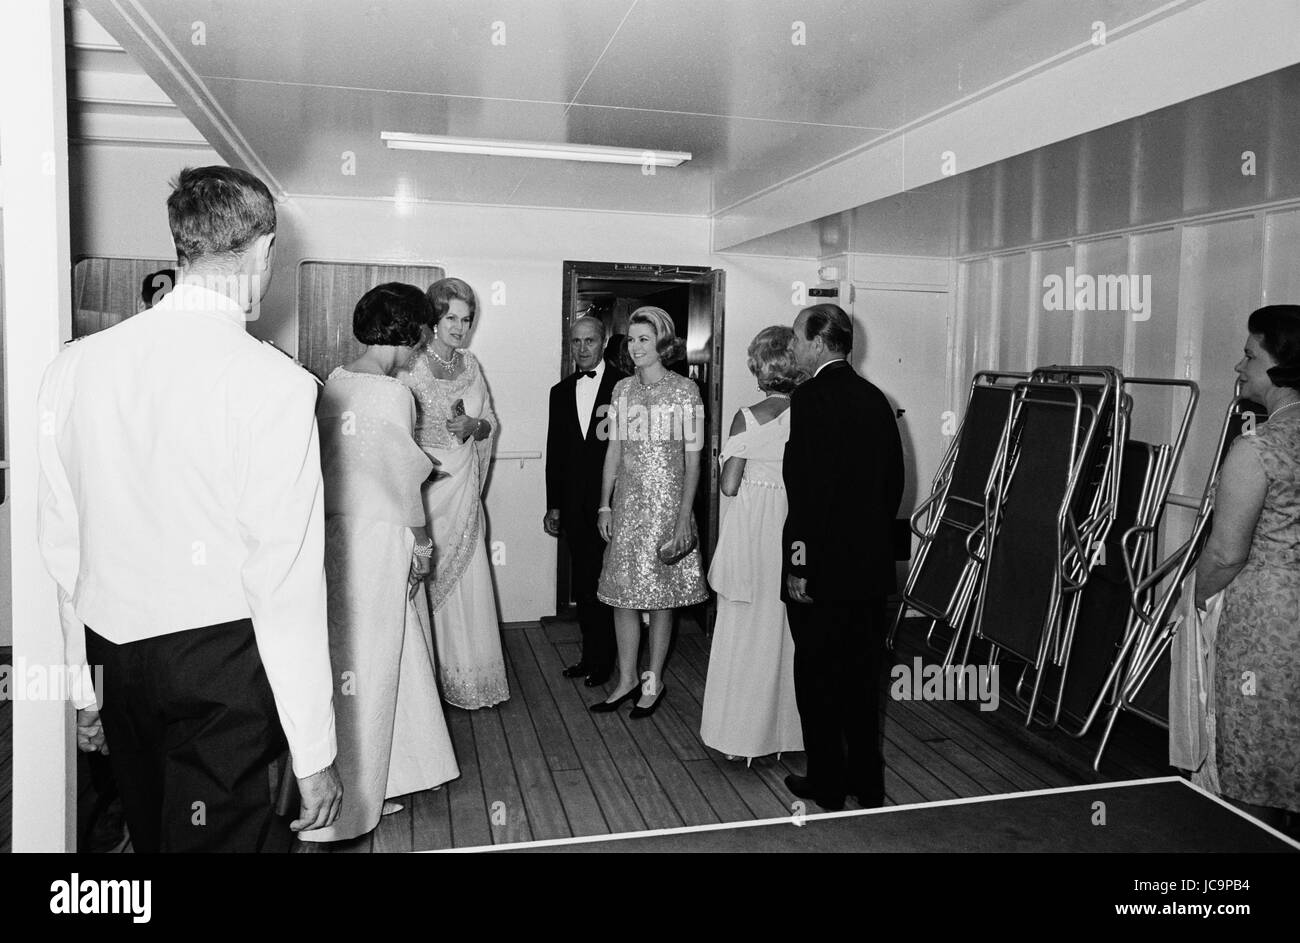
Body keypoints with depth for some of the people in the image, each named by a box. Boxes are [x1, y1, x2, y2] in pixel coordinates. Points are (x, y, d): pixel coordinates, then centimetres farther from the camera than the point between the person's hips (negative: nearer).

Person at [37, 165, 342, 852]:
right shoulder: (274, 383, -17)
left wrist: (85, 684, 19)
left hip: (113, 659, 6)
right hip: (224, 662, -6)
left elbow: (62, 550, 7)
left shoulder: (73, 365, 0)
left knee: (151, 833, 23)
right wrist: (314, 755, -11)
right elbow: (286, 585, -18)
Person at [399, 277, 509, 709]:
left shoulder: (471, 364, 10)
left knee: (466, 576, 8)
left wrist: (472, 426, -7)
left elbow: (490, 421, 13)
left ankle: (466, 675, 20)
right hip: (420, 484, -5)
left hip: (463, 485, 5)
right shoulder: (410, 365, -7)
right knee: (424, 577, -1)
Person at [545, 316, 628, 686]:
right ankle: (590, 654, 22)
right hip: (575, 506, 5)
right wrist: (553, 506, 12)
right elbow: (554, 453, 13)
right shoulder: (560, 392, 13)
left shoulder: (624, 386, -3)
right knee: (582, 584, 10)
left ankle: (603, 660, 16)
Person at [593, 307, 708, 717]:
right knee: (622, 594, 6)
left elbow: (693, 457, -7)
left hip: (667, 500, -4)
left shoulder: (684, 390, -6)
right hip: (627, 502, 4)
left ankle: (654, 681, 19)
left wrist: (684, 516, -12)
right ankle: (627, 680, 19)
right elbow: (614, 450, 10)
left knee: (661, 595, 5)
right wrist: (605, 505, 4)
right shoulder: (622, 389, 7)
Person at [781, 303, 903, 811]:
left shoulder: (811, 397, -15)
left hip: (822, 566, -7)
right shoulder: (875, 398, 8)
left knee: (818, 678, 7)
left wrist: (800, 564, -16)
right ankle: (867, 780, 29)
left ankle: (827, 785, 20)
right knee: (862, 674, 17)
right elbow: (894, 479, 13)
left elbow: (808, 487, -21)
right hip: (871, 564, 7)